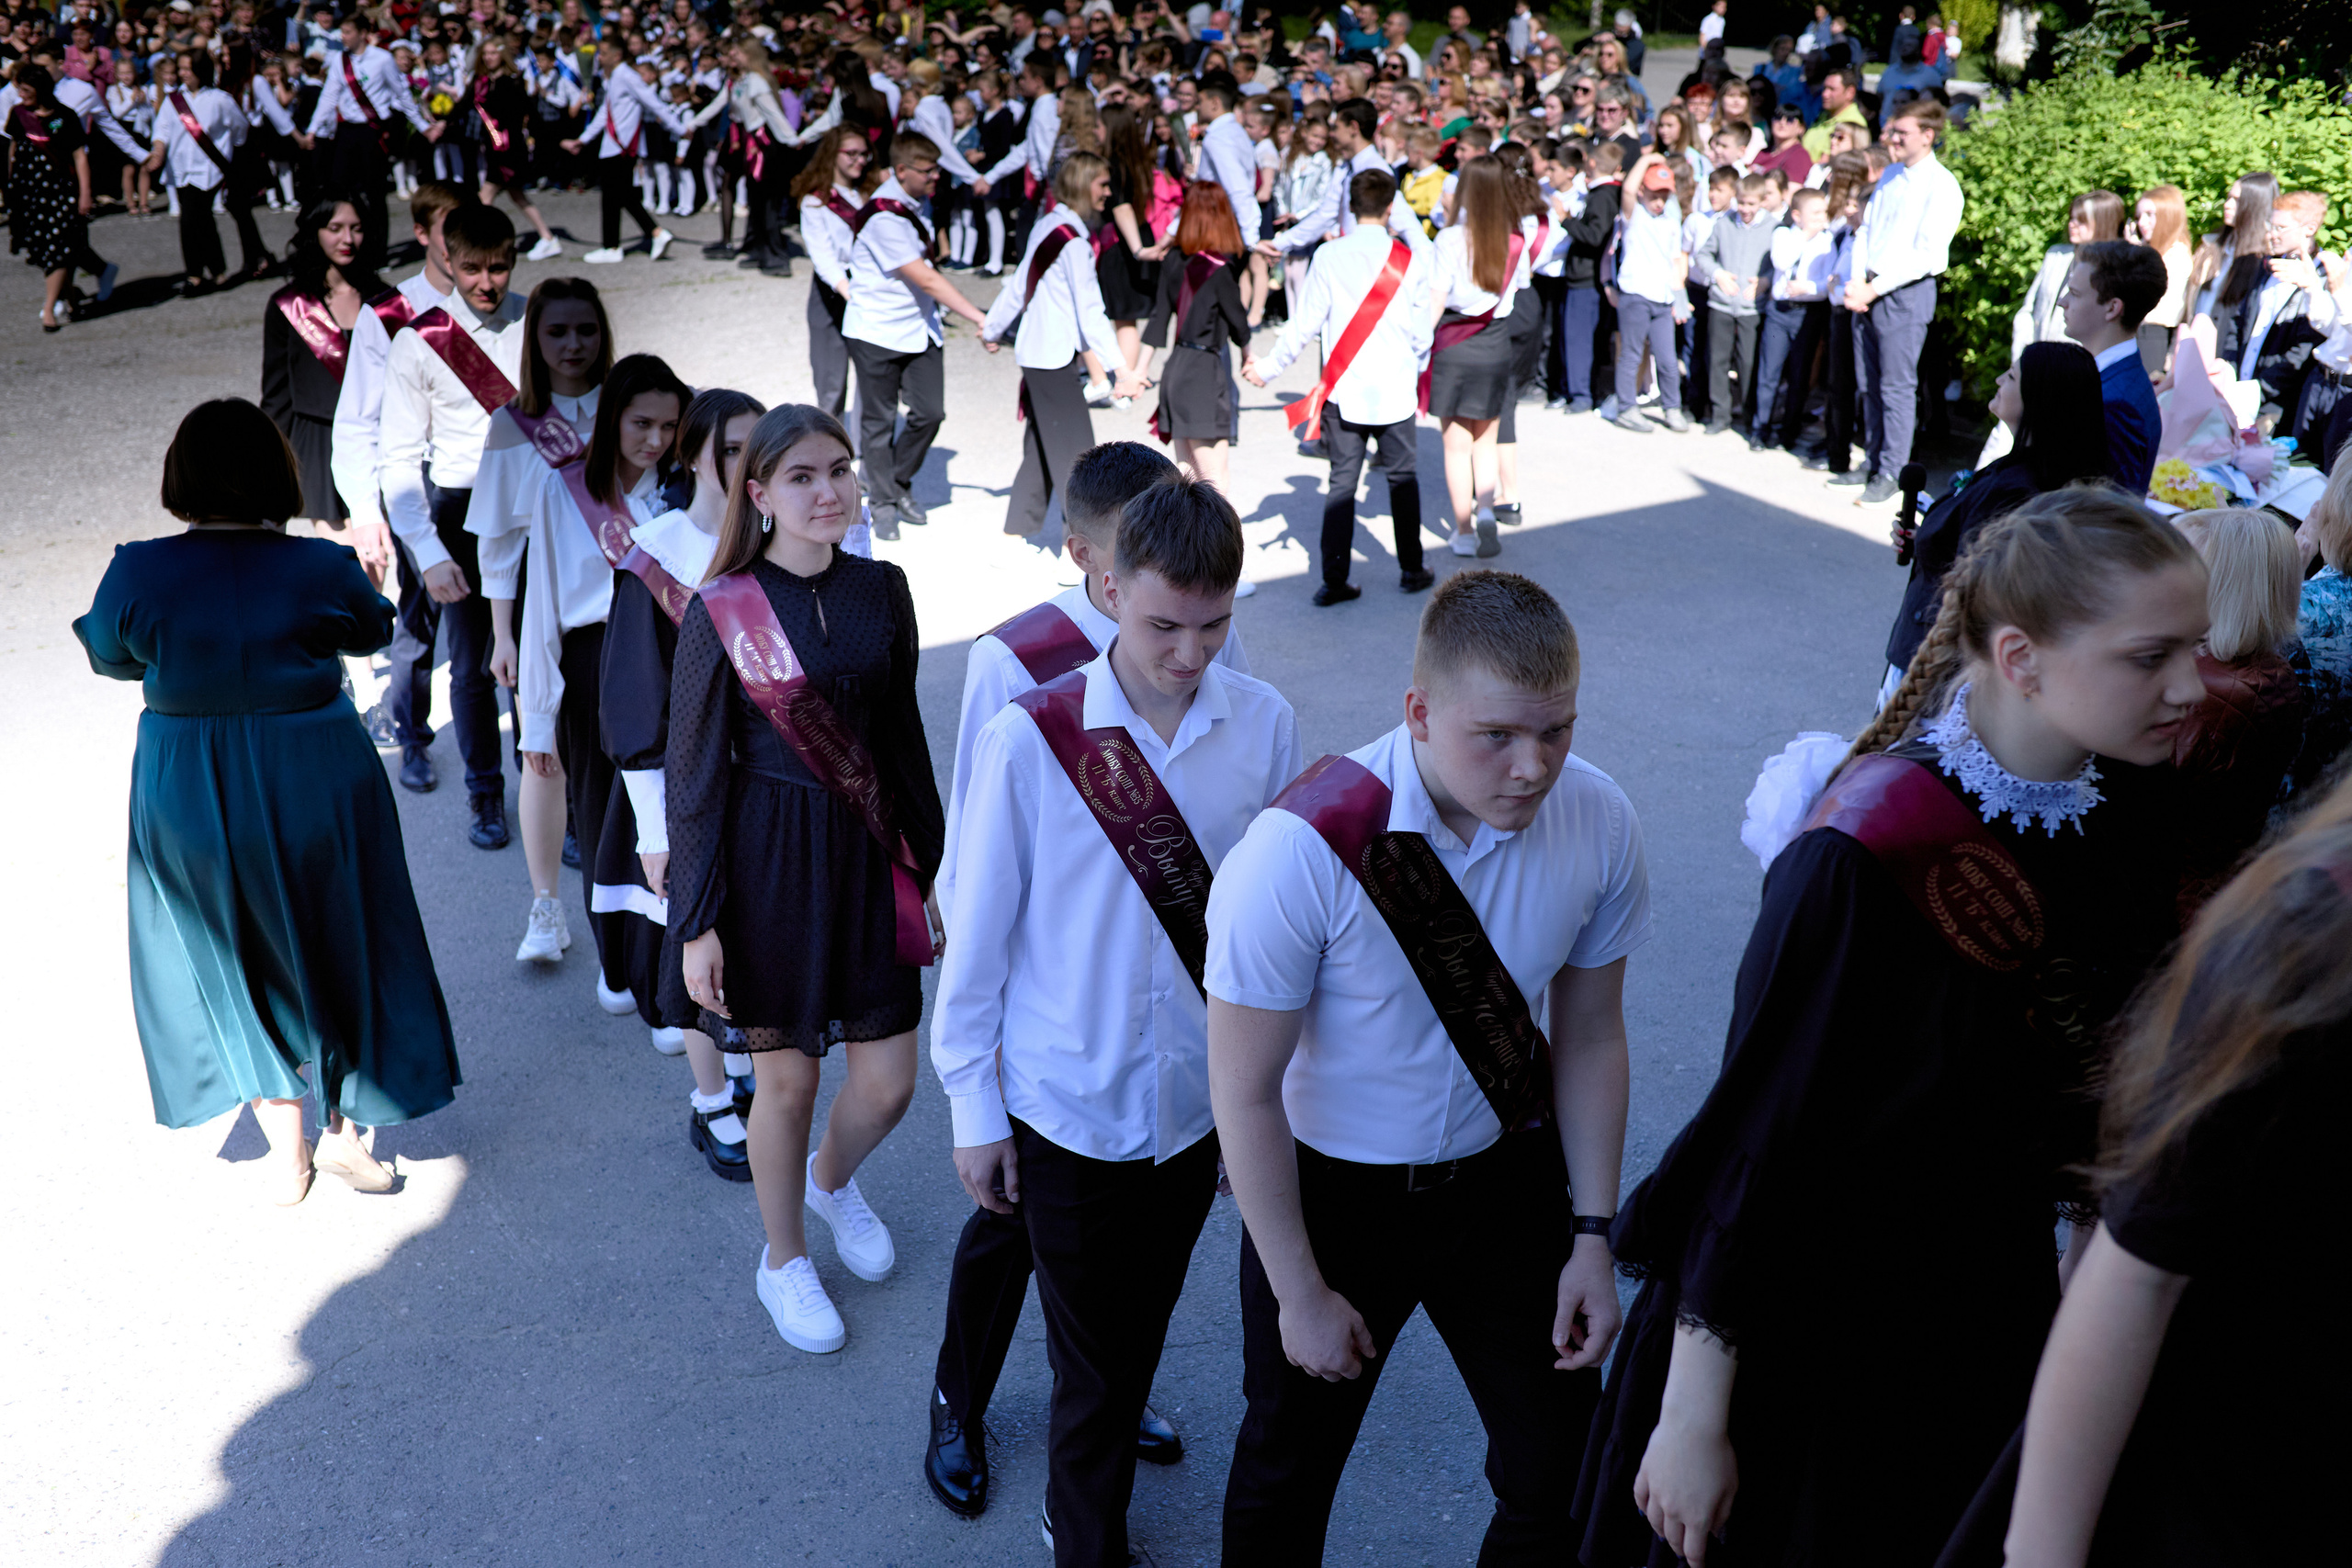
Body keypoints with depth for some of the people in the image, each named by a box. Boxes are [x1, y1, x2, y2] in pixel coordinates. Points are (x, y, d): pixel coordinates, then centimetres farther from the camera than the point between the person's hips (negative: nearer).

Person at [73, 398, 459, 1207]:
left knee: (240, 966, 19)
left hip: (187, 799, 1)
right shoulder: (322, 568, -15)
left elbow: (110, 657, 4)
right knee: (343, 950, 20)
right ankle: (346, 1130, 26)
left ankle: (287, 1155, 26)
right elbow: (372, 630, 6)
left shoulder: (136, 572, -15)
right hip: (316, 785, -1)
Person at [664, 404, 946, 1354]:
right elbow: (693, 773, -7)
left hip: (868, 857, 4)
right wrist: (698, 921, -9)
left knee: (888, 1082, 8)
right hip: (766, 864, -3)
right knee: (786, 1078, 10)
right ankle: (783, 1261, 36)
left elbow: (903, 738, 9)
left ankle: (832, 1178, 44)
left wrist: (930, 867, 10)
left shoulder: (882, 591, 1)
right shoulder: (721, 613, -11)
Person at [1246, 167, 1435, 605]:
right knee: (1403, 479, 14)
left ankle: (1334, 580, 3)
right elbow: (1422, 331, 3)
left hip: (1344, 391, 0)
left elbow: (1305, 323, -5)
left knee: (1342, 483, 5)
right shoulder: (1411, 259, -3)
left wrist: (1269, 368, 7)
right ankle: (1411, 570, 23)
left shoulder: (1328, 256, -5)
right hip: (1395, 390, 0)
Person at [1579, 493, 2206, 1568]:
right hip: (1814, 1337, -6)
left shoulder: (2138, 815, -8)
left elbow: (2100, 1075, 7)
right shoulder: (1865, 857, -29)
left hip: (1990, 1316, 6)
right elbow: (1755, 1135, -25)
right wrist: (1691, 1419, -20)